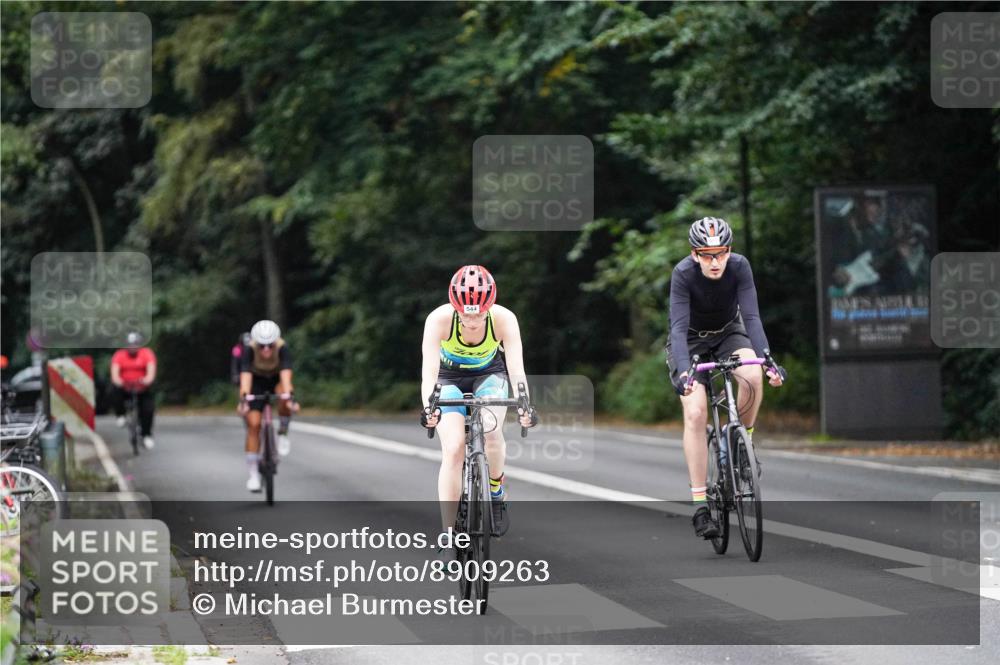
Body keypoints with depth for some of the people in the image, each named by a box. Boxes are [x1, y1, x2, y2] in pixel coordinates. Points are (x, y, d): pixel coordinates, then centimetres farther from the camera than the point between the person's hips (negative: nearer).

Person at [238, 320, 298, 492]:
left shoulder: (283, 349, -32)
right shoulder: (249, 351, -31)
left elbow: (286, 374, -45)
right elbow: (245, 376, -42)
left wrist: (289, 396, -61)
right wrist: (243, 398, -59)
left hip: (277, 380, 0)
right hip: (257, 381, 0)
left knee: (284, 395, -35)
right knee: (253, 424, -13)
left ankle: (283, 433, -9)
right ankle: (253, 473, -5)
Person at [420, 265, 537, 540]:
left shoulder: (504, 319, -30)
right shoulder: (439, 319, -32)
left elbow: (516, 368, -37)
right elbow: (429, 369, -40)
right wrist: (428, 406, -58)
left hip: (489, 375, 1)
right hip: (450, 379, -1)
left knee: (491, 430, -29)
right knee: (453, 450, -19)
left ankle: (497, 491, 2)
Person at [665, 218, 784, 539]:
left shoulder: (739, 266, -25)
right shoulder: (683, 273, -29)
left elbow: (752, 317, -30)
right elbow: (678, 327, -35)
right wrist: (683, 371, -50)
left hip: (728, 334, 2)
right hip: (691, 341, -2)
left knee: (753, 376, -31)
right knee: (695, 414, -19)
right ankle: (700, 506, -16)